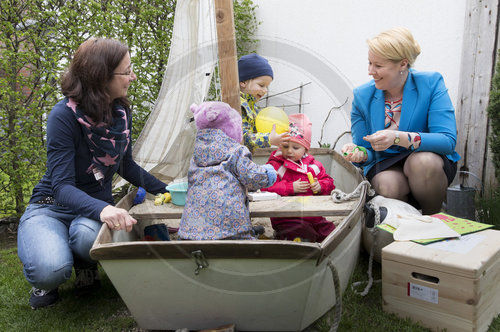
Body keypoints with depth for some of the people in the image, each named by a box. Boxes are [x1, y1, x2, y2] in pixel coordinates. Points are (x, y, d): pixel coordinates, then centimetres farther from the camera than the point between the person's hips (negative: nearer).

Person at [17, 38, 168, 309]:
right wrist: (103, 209, -46)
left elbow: (126, 166, 14)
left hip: (96, 207, 4)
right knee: (51, 269, -34)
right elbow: (62, 185, -26)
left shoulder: (121, 113, -2)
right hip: (51, 207, -3)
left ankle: (86, 266, 2)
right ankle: (46, 282, 5)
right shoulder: (64, 115, -20)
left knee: (89, 236, -35)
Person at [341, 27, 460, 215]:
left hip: (430, 162, -1)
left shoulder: (431, 83, -11)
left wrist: (399, 138, -37)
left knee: (422, 160, -35)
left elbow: (448, 140, -22)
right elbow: (367, 152, 2)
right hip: (386, 165, 1)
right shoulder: (362, 96, -3)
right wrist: (360, 154, -25)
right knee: (387, 186, -33)